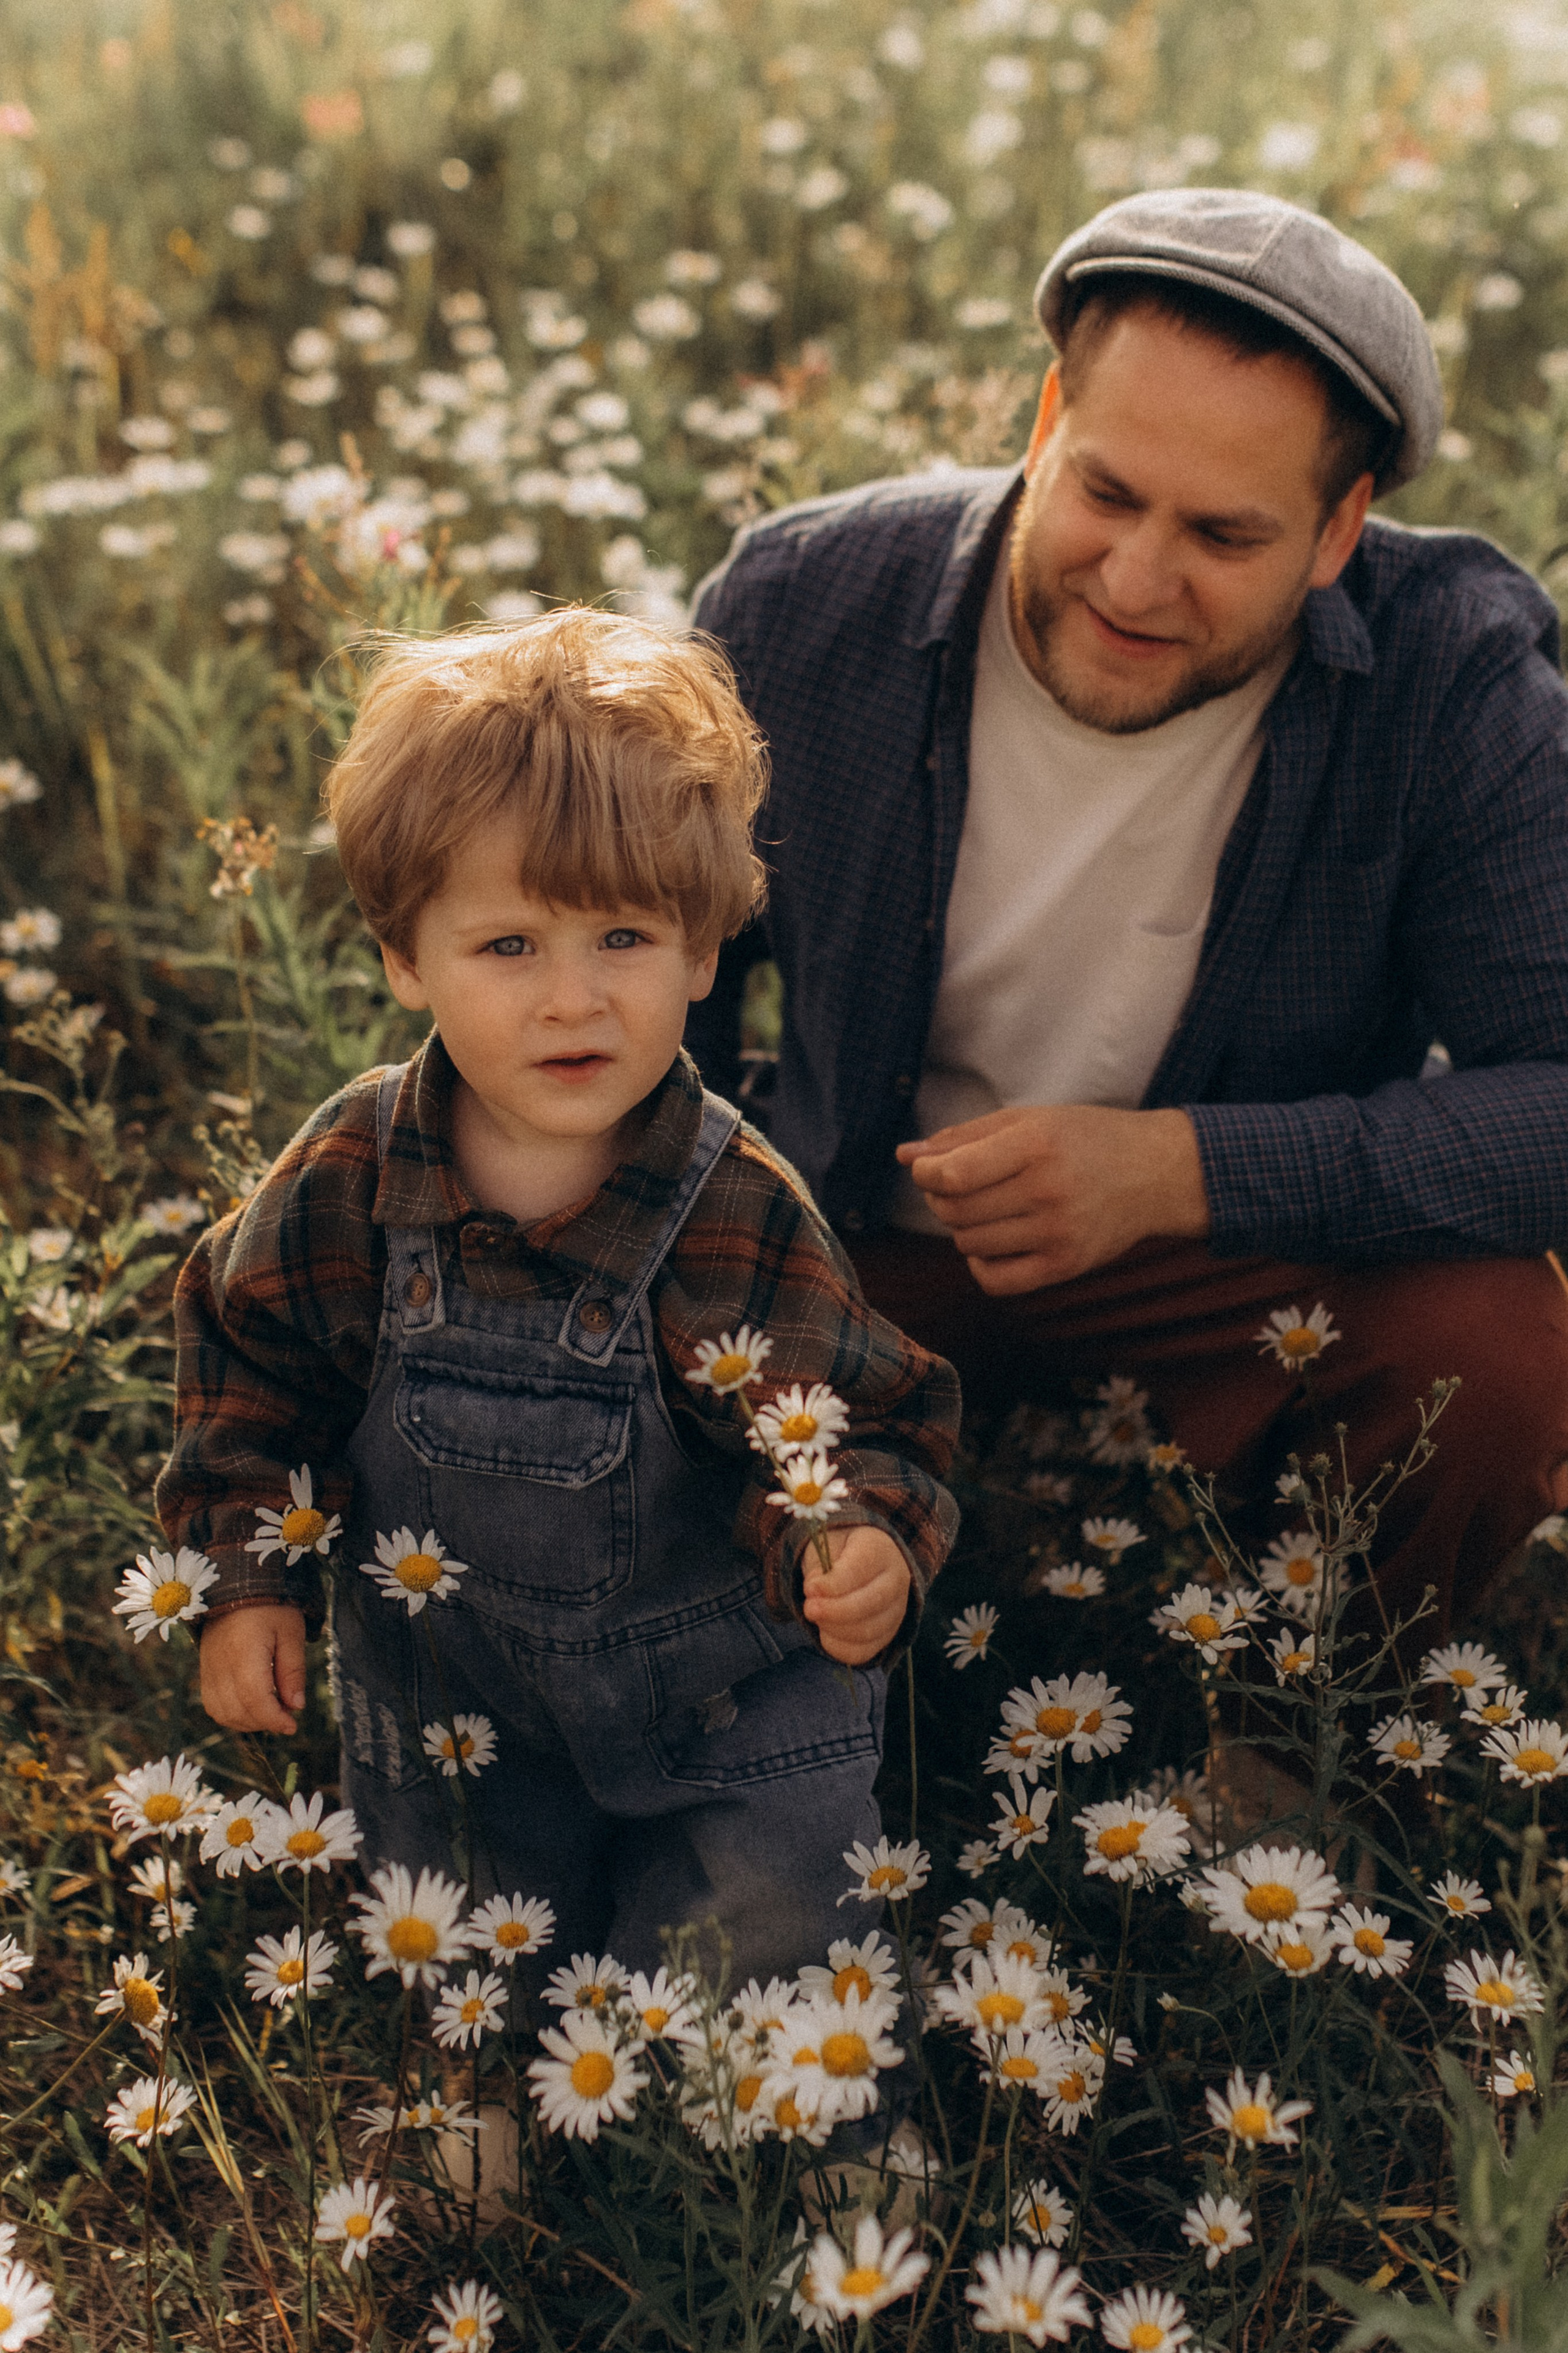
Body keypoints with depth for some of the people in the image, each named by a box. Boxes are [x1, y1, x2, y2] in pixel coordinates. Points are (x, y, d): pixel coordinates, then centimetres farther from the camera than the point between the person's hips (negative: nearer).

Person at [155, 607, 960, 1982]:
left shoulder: (745, 1221, -25)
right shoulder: (345, 1182, -16)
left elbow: (868, 1427, -15)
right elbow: (251, 1363, 2)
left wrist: (865, 1553, -36)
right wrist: (247, 1576, -2)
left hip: (718, 1709, -2)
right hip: (449, 1711, 3)